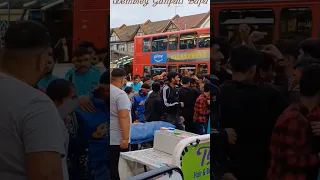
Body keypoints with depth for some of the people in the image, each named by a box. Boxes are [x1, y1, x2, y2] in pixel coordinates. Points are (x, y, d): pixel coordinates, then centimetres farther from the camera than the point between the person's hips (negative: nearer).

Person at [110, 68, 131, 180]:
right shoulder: (120, 94, -17)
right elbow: (124, 117, -23)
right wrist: (125, 138, -22)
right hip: (117, 138, -7)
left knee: (111, 165, 15)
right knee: (118, 167, 3)